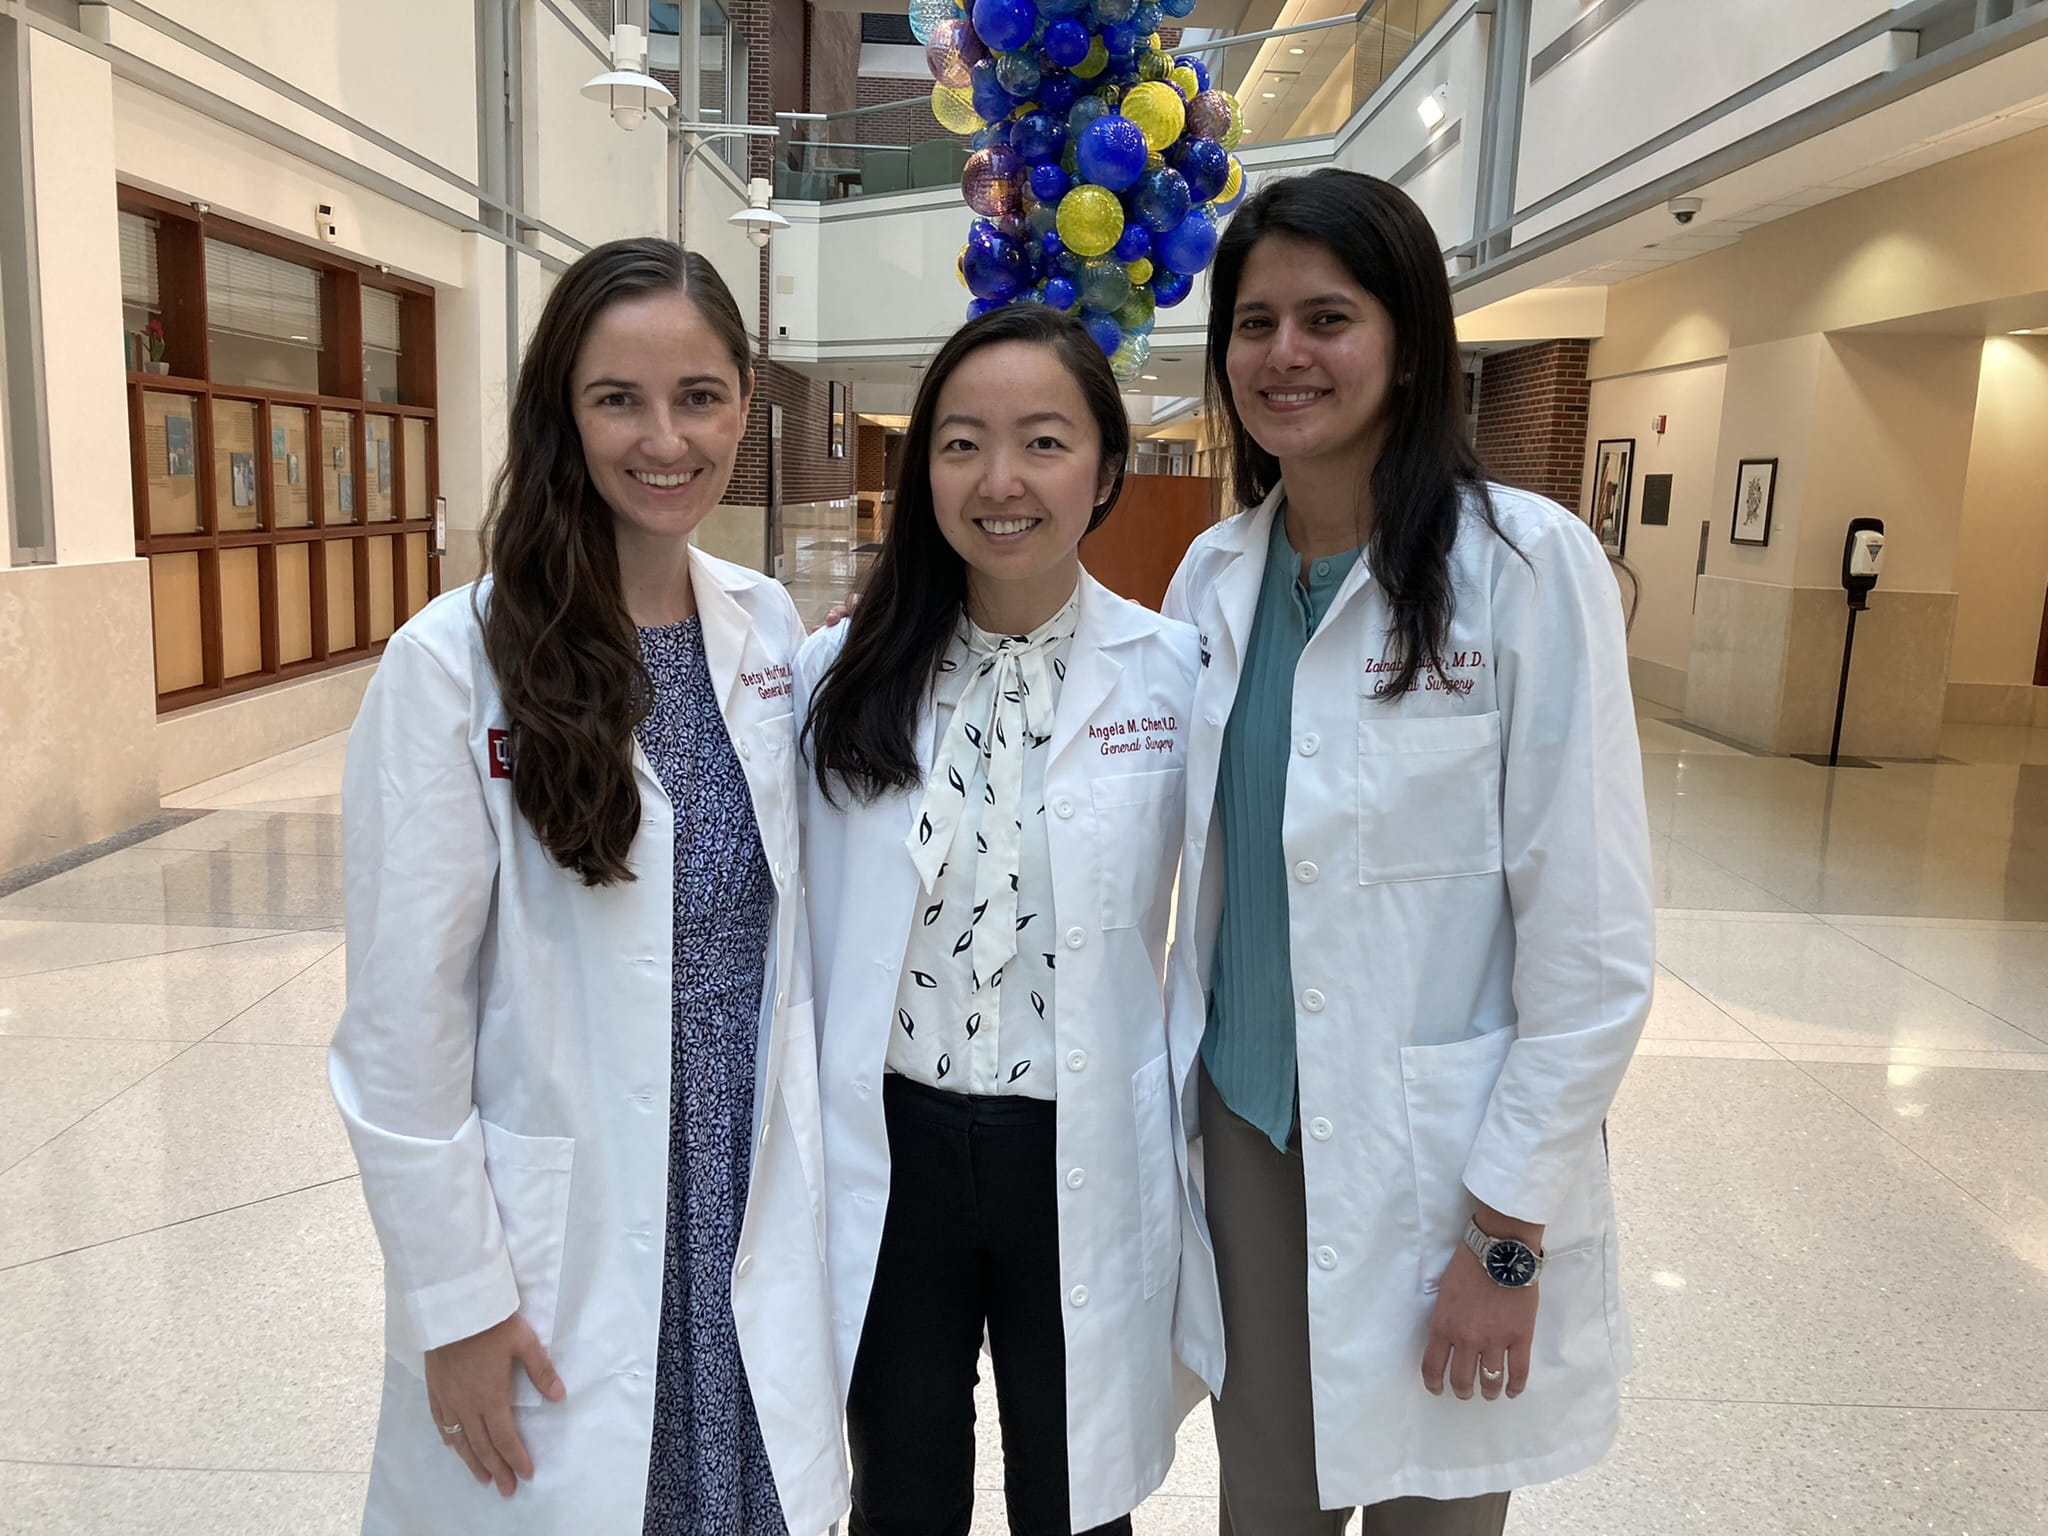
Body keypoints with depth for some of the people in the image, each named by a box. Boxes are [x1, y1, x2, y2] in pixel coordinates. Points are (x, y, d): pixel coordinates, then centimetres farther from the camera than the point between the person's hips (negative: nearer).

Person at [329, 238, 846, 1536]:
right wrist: (457, 1302, -10)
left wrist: (808, 1193, 8)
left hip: (754, 1225, 4)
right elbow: (405, 1018, -13)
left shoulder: (769, 629, -1)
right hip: (563, 1255, -4)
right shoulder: (456, 662, -15)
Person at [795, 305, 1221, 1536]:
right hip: (886, 1151, 1)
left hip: (1087, 1160, -1)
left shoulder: (1177, 676, -9)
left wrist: (1211, 1187, 1)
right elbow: (799, 931, 1)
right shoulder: (843, 674, -5)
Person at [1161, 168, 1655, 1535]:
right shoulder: (1216, 573, 2)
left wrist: (1508, 1231, -12)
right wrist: (1182, 1081, 7)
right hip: (1251, 1119, 4)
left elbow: (1594, 937, -14)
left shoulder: (1528, 564, -14)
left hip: (1442, 1153, -4)